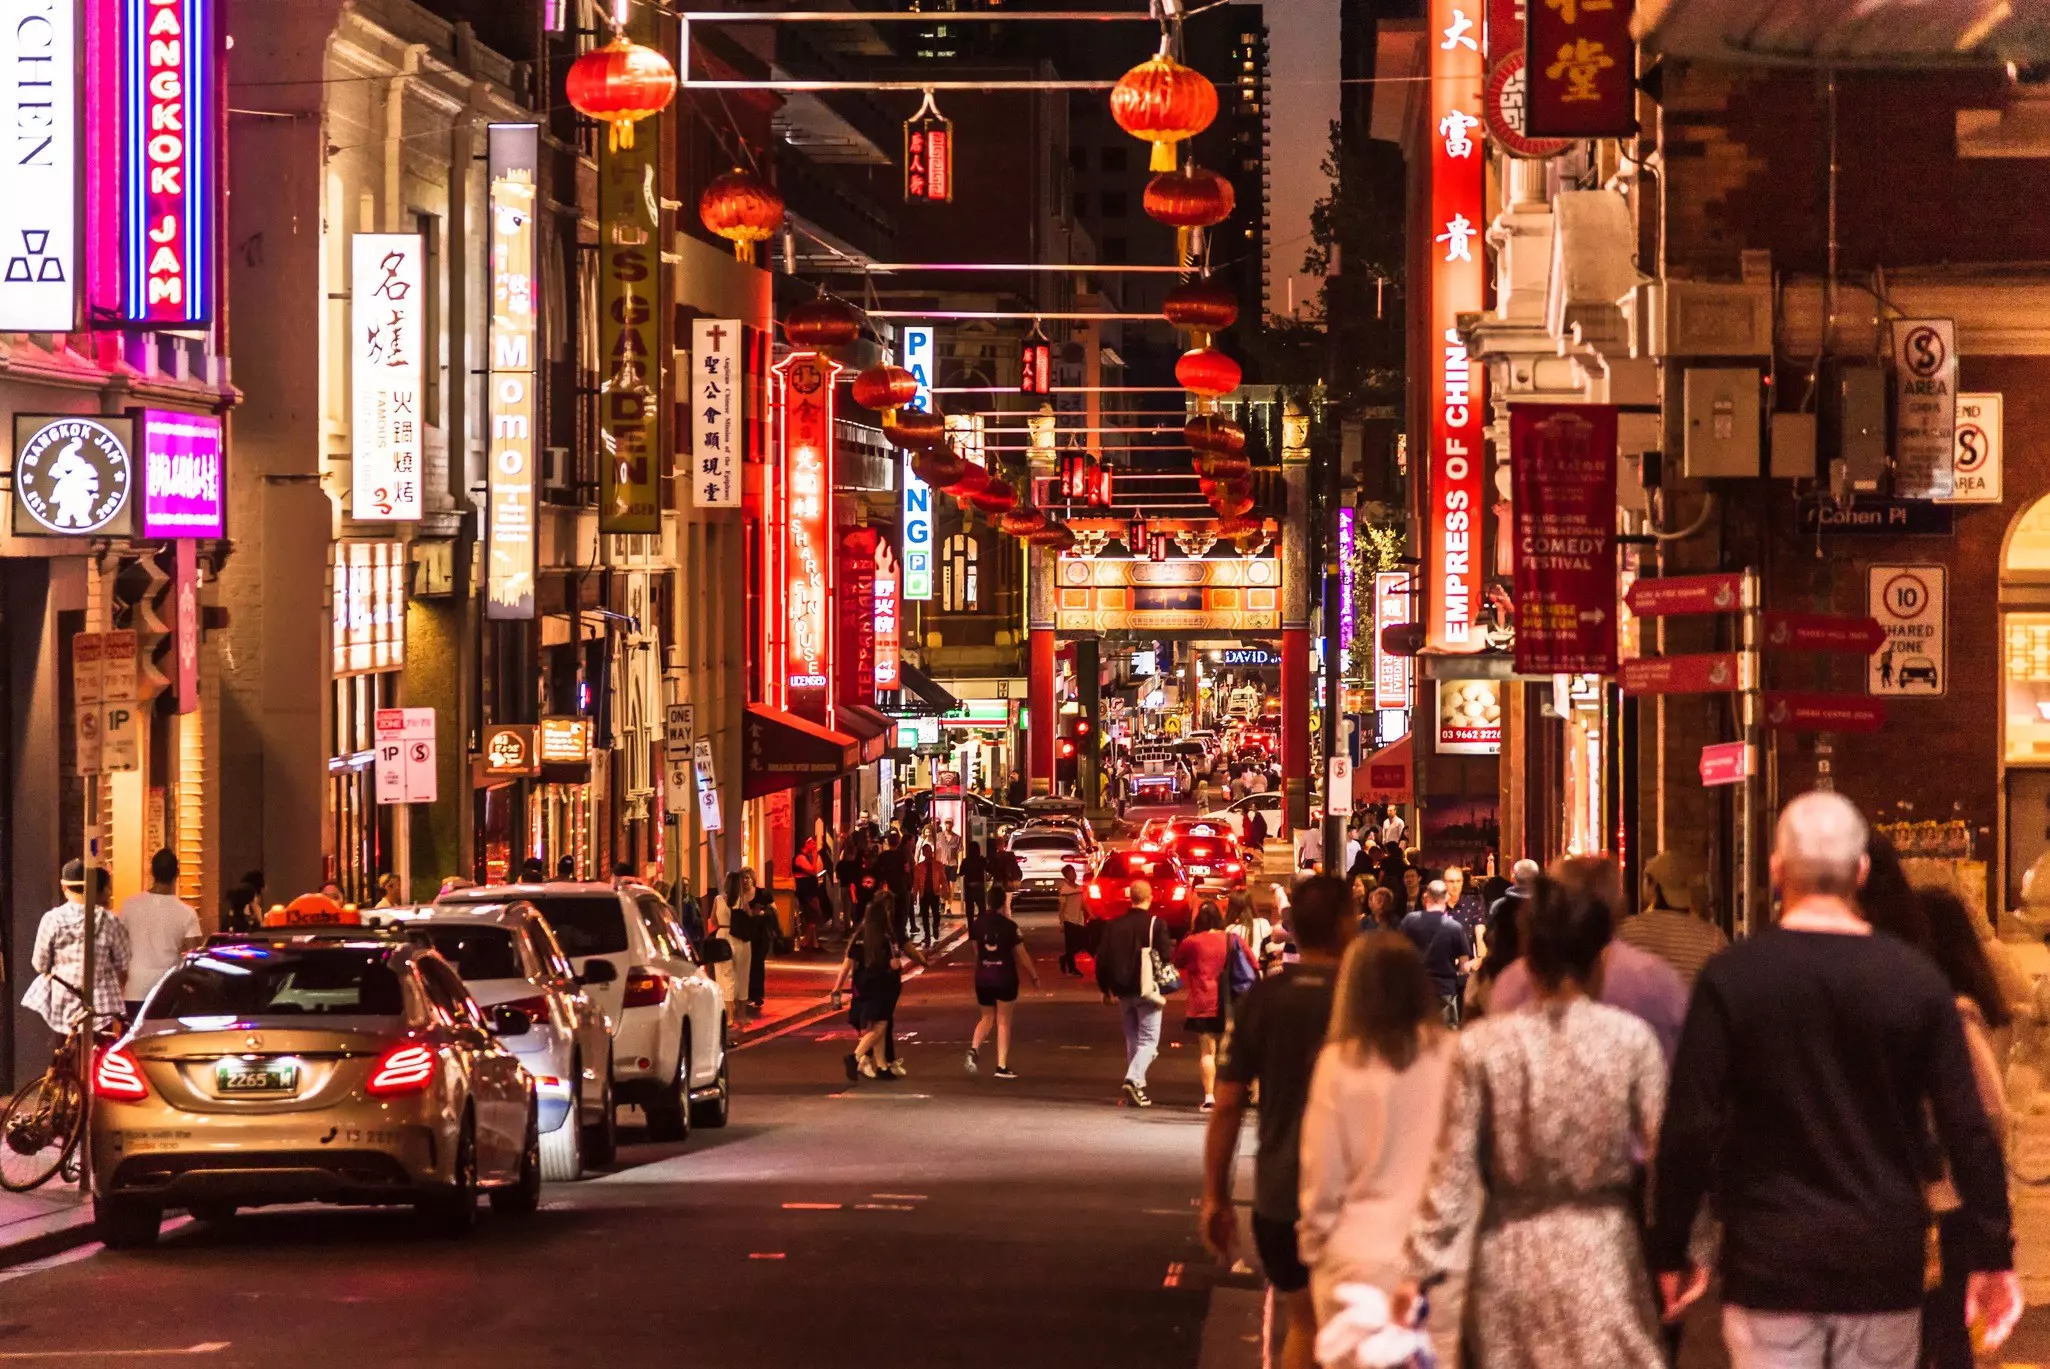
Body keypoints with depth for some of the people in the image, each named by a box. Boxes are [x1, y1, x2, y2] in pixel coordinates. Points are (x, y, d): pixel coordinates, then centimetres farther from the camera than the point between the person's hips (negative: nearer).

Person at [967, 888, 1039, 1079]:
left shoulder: (978, 924, -2)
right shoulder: (1009, 926, -12)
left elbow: (976, 951, 8)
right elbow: (1022, 955, -7)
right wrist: (1034, 976, 4)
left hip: (982, 978, 3)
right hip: (1005, 978, -3)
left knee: (987, 1017, 20)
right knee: (1004, 1022, 5)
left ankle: (974, 1048, -6)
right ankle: (1002, 1066, 3)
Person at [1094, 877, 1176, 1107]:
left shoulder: (1113, 925, 3)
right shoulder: (1156, 924, -11)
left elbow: (1102, 959, 5)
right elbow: (1166, 956, -13)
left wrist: (1106, 988, 16)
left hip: (1123, 992, 4)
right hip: (1147, 991, -4)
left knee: (1132, 1039, 15)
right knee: (1148, 1039, 0)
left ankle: (1137, 1088, 15)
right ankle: (1134, 1079, -21)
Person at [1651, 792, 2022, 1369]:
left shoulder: (1731, 977, -7)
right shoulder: (1917, 979, -2)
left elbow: (1689, 1127, -8)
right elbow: (1968, 1128, -2)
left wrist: (1670, 1252, 2)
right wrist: (1992, 1255, 5)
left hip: (1769, 1261, -1)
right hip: (1885, 1261, 1)